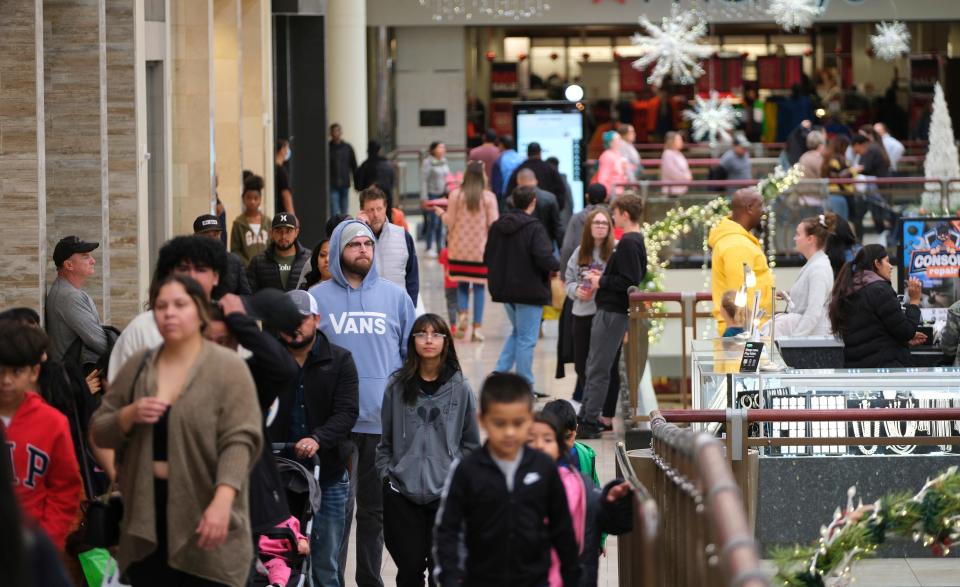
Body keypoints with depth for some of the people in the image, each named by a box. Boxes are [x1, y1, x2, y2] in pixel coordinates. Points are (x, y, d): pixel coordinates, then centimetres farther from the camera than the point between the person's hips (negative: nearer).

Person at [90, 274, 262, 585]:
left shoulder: (228, 367, -5)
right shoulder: (137, 366, 10)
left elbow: (239, 440, -13)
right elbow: (99, 432, 14)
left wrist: (222, 501, -26)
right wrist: (129, 415, -8)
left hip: (203, 515, -4)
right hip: (146, 513, 5)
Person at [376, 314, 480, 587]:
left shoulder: (460, 389, 2)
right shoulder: (398, 387, 3)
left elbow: (471, 443, 9)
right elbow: (386, 440, 11)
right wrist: (386, 473, 3)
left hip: (447, 493, -1)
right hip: (401, 492, 1)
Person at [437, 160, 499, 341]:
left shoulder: (456, 195, -5)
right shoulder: (488, 197, -8)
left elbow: (450, 222, -3)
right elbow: (493, 224, -7)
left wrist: (441, 214, 18)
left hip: (460, 249, 1)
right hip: (481, 249, -1)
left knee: (462, 284, 16)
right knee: (479, 286, 6)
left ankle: (462, 312, -8)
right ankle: (477, 327, 4)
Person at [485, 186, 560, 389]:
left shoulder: (497, 226, 4)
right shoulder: (534, 228, -17)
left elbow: (487, 258, 8)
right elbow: (544, 258, -24)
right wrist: (557, 266, -4)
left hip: (504, 289, 6)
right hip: (529, 290, -6)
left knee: (517, 332, 24)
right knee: (526, 338, 1)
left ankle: (500, 371, 13)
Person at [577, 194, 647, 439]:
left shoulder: (628, 244, -17)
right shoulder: (638, 241, 14)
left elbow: (629, 281, -24)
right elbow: (636, 277, 18)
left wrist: (601, 282, -12)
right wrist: (603, 276, 13)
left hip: (612, 312, -11)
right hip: (611, 310, 11)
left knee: (598, 369, -7)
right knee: (593, 366, 15)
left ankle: (590, 422, -4)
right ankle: (587, 417, 20)